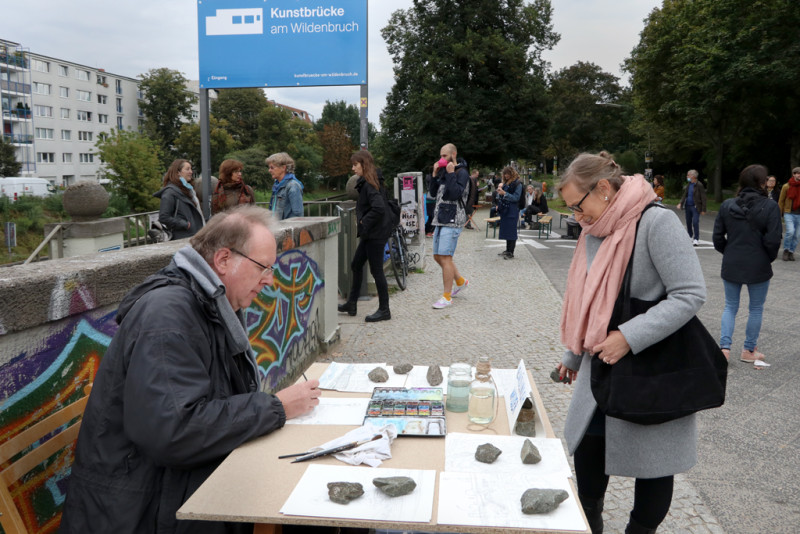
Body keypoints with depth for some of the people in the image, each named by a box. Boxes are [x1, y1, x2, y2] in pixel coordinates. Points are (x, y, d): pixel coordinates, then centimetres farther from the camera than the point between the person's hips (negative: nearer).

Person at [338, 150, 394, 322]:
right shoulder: (367, 183, 13)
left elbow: (379, 208, -31)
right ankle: (351, 304, 29)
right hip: (370, 233, 11)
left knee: (376, 270, -3)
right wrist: (363, 220, 7)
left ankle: (384, 310, 8)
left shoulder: (369, 185, -17)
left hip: (376, 233, -11)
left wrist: (364, 222, -18)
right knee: (356, 265, 17)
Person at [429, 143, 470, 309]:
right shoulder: (444, 172, 17)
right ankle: (460, 281, 31)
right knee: (437, 257, 13)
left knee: (445, 258, -9)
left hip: (452, 221, -9)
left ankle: (446, 297, -1)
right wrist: (435, 175, 4)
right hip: (440, 220, 9)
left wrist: (451, 174, -18)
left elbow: (455, 194, -21)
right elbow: (433, 192, 14)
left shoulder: (461, 173, -8)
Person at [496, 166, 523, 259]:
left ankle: (511, 253, -5)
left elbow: (516, 198, -12)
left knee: (511, 231, -7)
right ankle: (507, 250, 23)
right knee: (506, 231, 13)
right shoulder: (506, 183, 15)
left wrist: (504, 193, -20)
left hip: (512, 211, -8)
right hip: (505, 209, 8)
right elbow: (500, 197, 24)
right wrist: (499, 191, 2)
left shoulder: (518, 184, -8)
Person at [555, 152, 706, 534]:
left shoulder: (656, 222, -17)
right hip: (602, 363, 7)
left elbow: (691, 294, -21)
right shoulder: (593, 234, 6)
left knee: (653, 462, 9)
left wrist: (629, 337, -25)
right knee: (587, 449, 11)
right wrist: (573, 356, 20)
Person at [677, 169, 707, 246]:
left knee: (695, 222, -11)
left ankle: (696, 239, -5)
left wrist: (703, 209, -12)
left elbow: (703, 198, -9)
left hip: (695, 207, -7)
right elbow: (685, 195, 15)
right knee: (688, 222, 11)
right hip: (688, 206, 7)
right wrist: (680, 203, -3)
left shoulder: (699, 185, -9)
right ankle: (690, 237, 25)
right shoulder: (688, 185, 11)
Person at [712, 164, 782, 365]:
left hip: (731, 266, 3)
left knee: (730, 306, 15)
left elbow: (717, 236, 1)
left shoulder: (727, 205, -2)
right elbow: (773, 240, -14)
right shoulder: (770, 207, -12)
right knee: (756, 308, 13)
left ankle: (724, 347, 4)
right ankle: (749, 350, 21)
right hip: (758, 267, -3)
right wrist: (769, 258, 4)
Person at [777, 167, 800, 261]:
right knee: (790, 231, -18)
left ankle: (791, 251, 20)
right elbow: (781, 201, 3)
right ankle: (786, 250, 4)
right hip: (789, 213, -3)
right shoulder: (786, 186, -2)